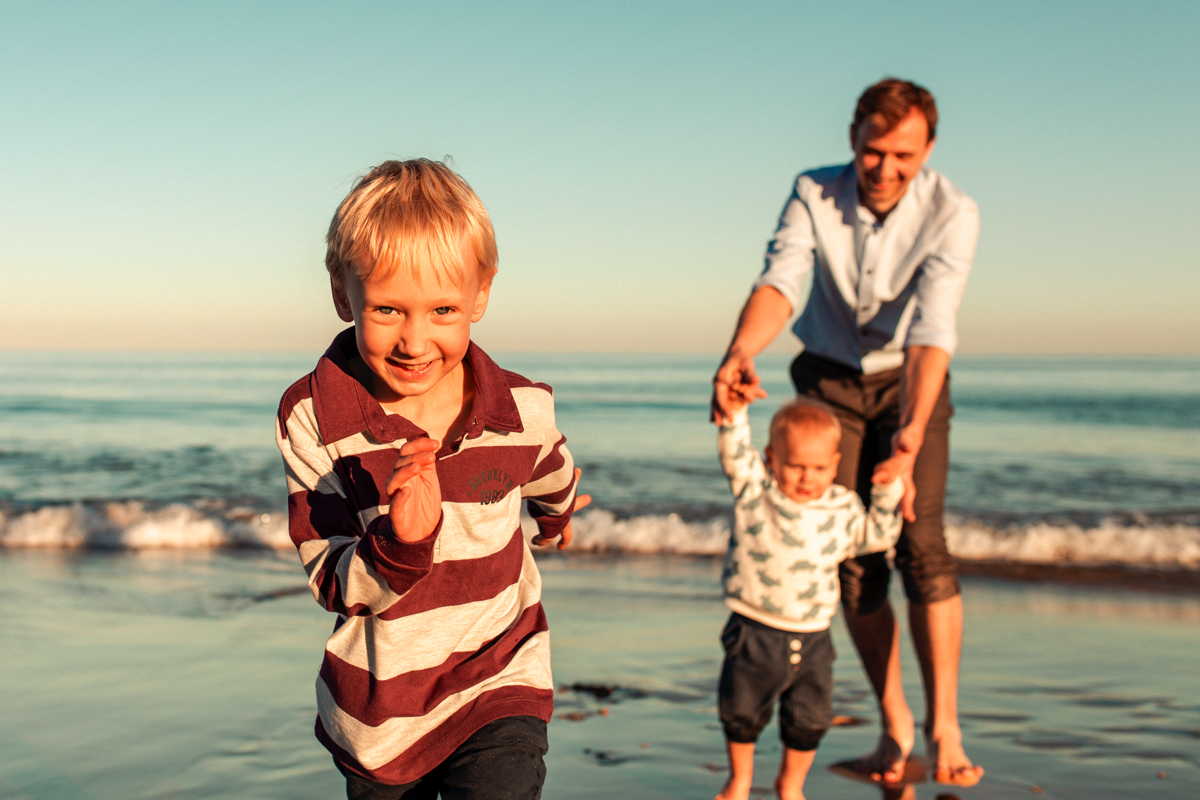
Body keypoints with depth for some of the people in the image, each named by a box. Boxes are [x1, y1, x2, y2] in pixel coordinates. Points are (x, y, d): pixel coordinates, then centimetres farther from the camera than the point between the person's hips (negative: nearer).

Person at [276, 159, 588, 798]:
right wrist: (399, 543, -36)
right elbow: (333, 585, -16)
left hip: (497, 686, -1)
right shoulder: (311, 418, -17)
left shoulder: (524, 411, -12)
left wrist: (555, 520, 34)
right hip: (375, 710, 1)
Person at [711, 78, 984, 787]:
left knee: (921, 542, -18)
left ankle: (945, 727, -8)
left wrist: (909, 441, -41)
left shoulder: (952, 212, -19)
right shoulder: (814, 194, -13)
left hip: (912, 383, -1)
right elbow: (779, 283, -29)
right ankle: (894, 722, 12)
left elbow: (931, 329, -30)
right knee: (854, 556, -2)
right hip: (830, 383, 2)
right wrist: (740, 352, -50)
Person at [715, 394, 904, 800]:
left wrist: (887, 494, 1)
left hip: (813, 638, 3)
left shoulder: (842, 508, 3)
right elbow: (734, 453, -18)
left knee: (809, 720, 11)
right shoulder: (754, 489, -6)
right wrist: (734, 413, -31)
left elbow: (876, 536, 13)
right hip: (754, 633, -2)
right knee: (742, 712, 9)